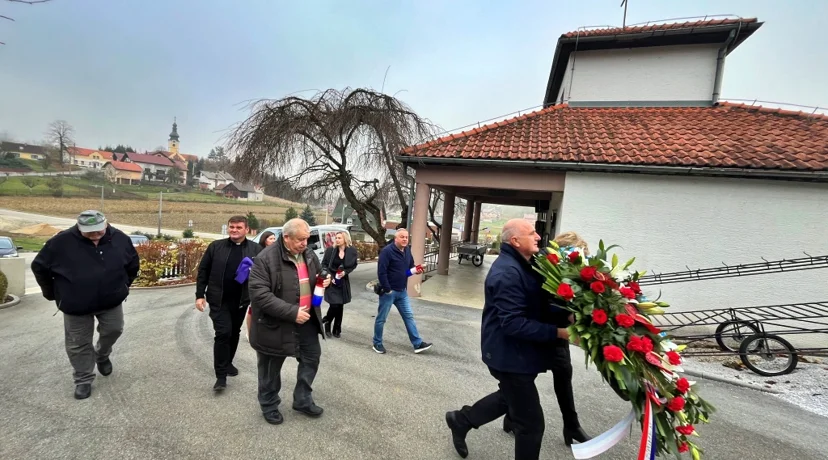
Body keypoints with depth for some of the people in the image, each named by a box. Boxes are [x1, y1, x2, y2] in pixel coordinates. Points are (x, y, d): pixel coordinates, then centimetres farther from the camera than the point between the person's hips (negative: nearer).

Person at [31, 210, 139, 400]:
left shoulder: (119, 238, -10)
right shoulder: (62, 242, -17)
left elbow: (133, 263, 5)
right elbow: (40, 267, -2)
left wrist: (124, 286, 9)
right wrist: (52, 293, 3)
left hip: (111, 300, 1)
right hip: (75, 304, -1)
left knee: (114, 330, 10)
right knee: (78, 343, 8)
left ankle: (102, 355, 42)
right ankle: (84, 380, 24)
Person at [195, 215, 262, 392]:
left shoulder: (256, 250, -3)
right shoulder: (216, 246, -1)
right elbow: (203, 271, 1)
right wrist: (200, 295, -2)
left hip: (241, 300, 2)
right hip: (218, 299, -2)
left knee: (234, 333, 17)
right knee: (223, 333, -6)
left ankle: (227, 363, 39)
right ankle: (221, 375, 7)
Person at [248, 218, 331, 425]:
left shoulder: (309, 254, 1)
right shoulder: (266, 259, -20)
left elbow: (318, 276, 18)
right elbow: (259, 294, -26)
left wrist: (324, 280, -8)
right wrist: (292, 312, -29)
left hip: (306, 319, 6)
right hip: (275, 323, -6)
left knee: (312, 357, 16)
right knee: (271, 368, 15)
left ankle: (303, 400, 37)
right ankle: (269, 405, 40)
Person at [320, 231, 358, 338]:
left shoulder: (352, 251, -7)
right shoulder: (330, 250, -8)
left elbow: (353, 265, 4)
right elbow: (324, 264, 0)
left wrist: (345, 272, -12)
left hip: (343, 282, 2)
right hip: (331, 281, -2)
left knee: (340, 306, 9)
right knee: (334, 305, -8)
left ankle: (337, 329, 26)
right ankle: (327, 322, 22)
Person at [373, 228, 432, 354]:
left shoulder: (407, 250, 5)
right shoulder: (387, 251, -19)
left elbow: (410, 266, 17)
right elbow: (381, 272, -22)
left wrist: (415, 270, -6)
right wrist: (387, 289, -20)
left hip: (402, 291, 7)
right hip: (388, 291, -7)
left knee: (409, 316, 9)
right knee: (381, 318, 8)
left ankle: (417, 344, 17)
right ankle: (377, 343, 26)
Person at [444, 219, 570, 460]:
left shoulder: (521, 265, 6)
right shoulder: (508, 272, -27)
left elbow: (534, 306, 11)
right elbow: (513, 324, -30)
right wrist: (557, 332, -28)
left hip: (515, 351, 10)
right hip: (510, 354, -10)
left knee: (510, 398, 29)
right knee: (531, 422, 6)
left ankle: (461, 419, 46)